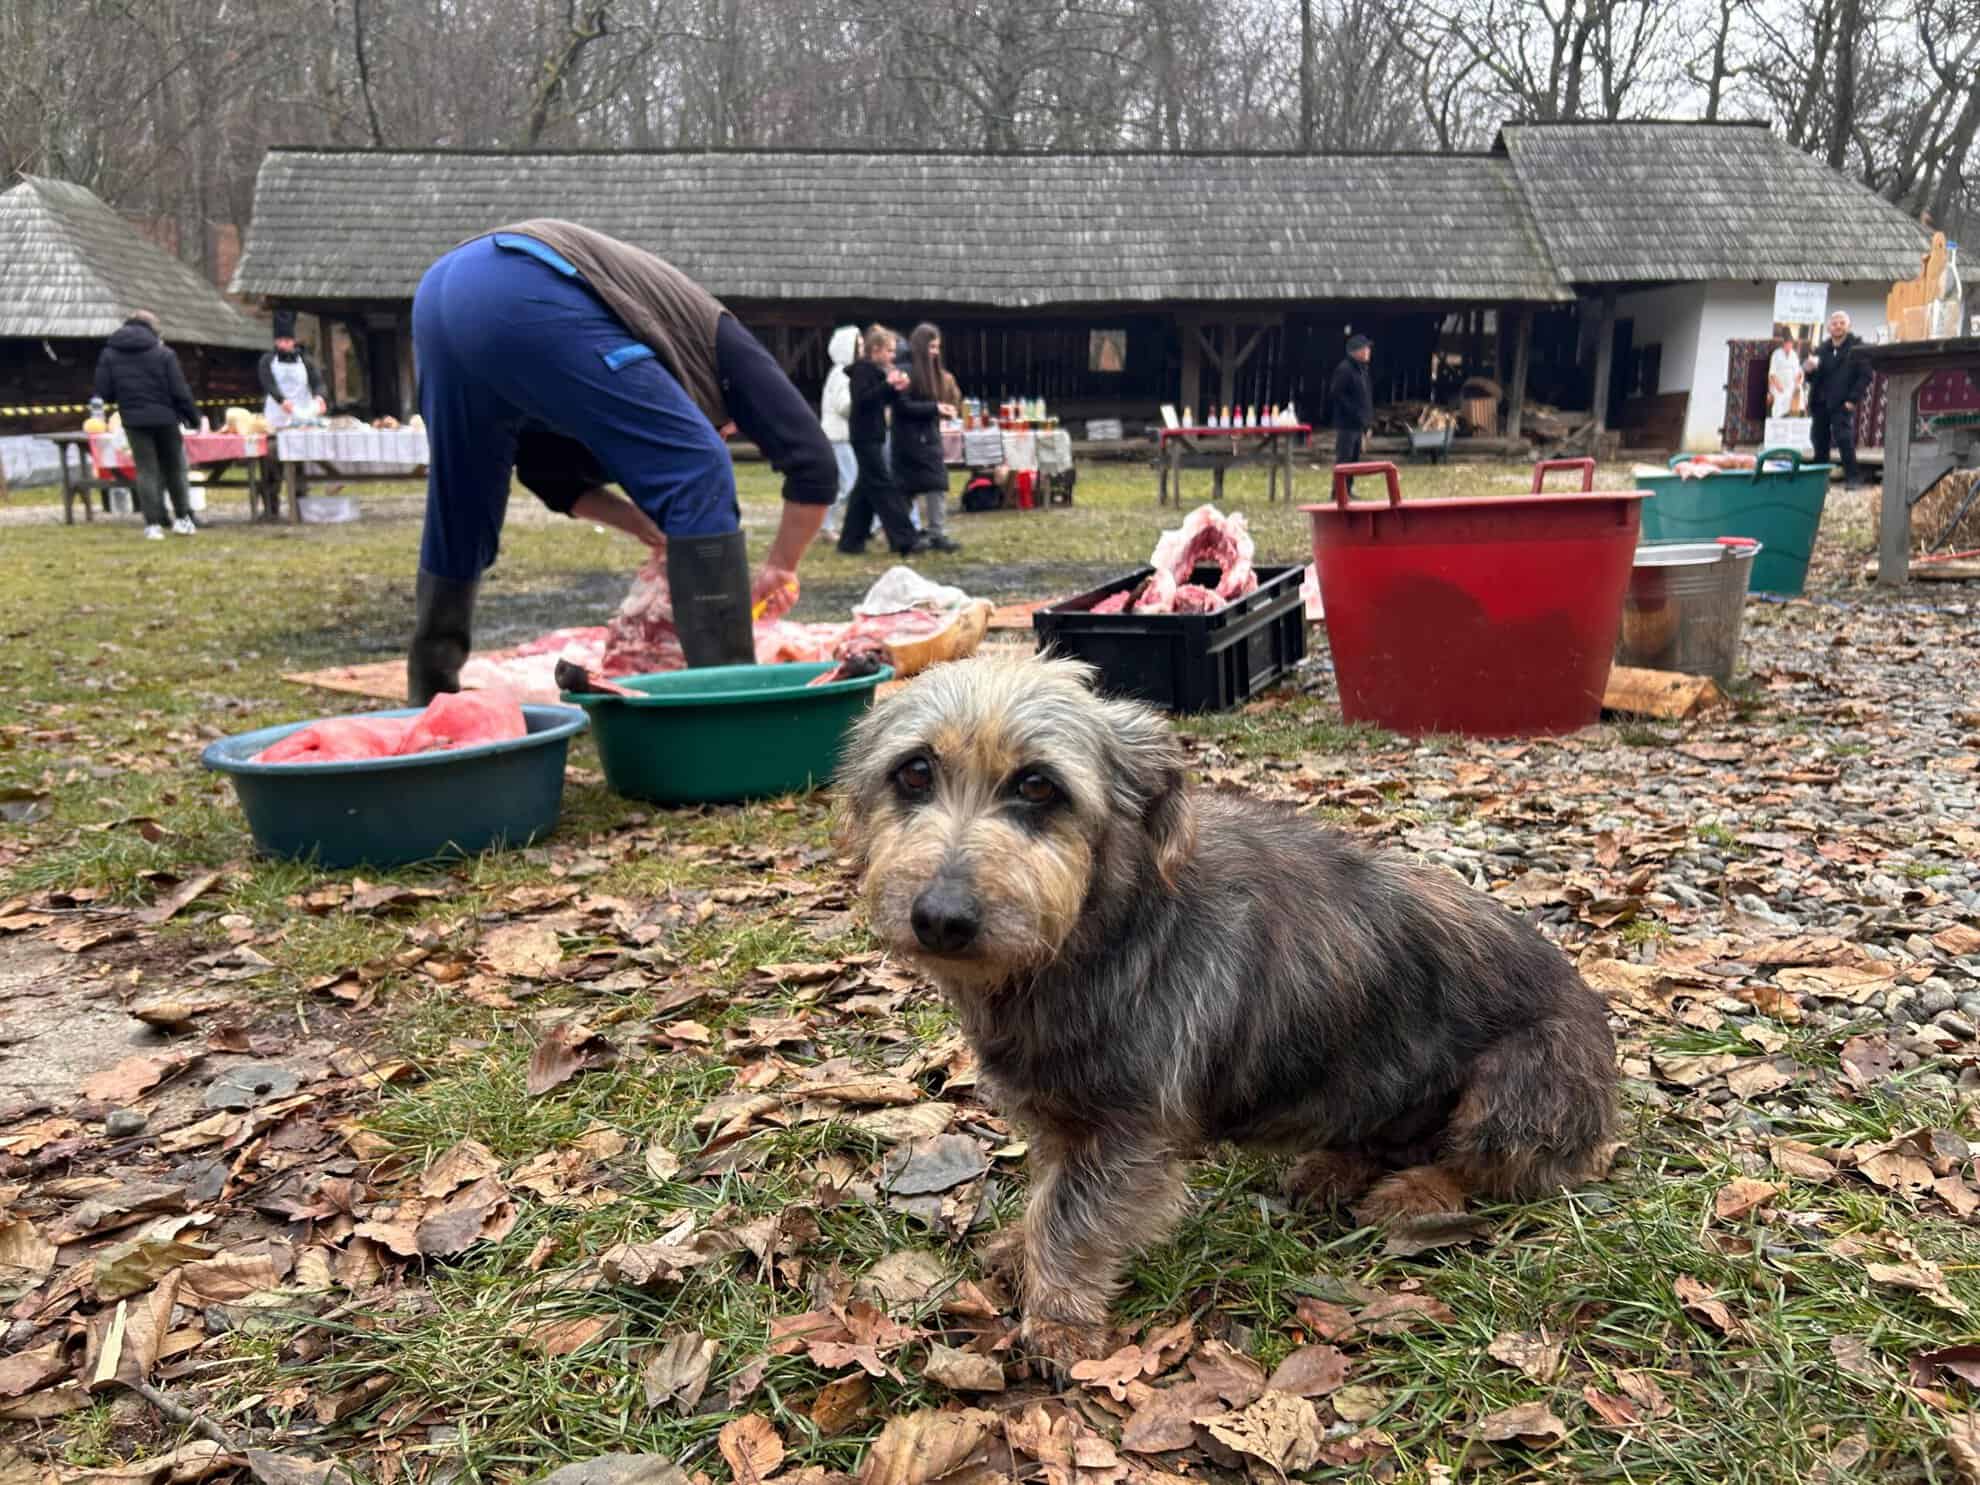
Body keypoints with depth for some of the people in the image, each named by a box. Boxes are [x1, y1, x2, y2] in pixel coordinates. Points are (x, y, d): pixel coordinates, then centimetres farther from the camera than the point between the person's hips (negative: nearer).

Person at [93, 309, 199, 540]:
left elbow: (103, 392, 0)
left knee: (146, 470, 4)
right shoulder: (164, 353, -6)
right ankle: (182, 518, 16)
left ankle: (153, 524, -2)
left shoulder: (109, 353, 3)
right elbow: (180, 391, -8)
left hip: (133, 420, 1)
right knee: (174, 468, 12)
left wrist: (125, 397, 18)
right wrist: (192, 416, 2)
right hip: (164, 417, -1)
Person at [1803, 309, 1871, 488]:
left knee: (1843, 438, -13)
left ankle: (1852, 478, -6)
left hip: (1842, 404, -5)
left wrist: (1853, 399, -14)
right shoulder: (1821, 348, 13)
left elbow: (1865, 375, -5)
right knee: (1819, 441, 6)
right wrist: (1809, 369, -9)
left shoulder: (1857, 347, -1)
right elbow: (1812, 378, 15)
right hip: (1820, 403, 5)